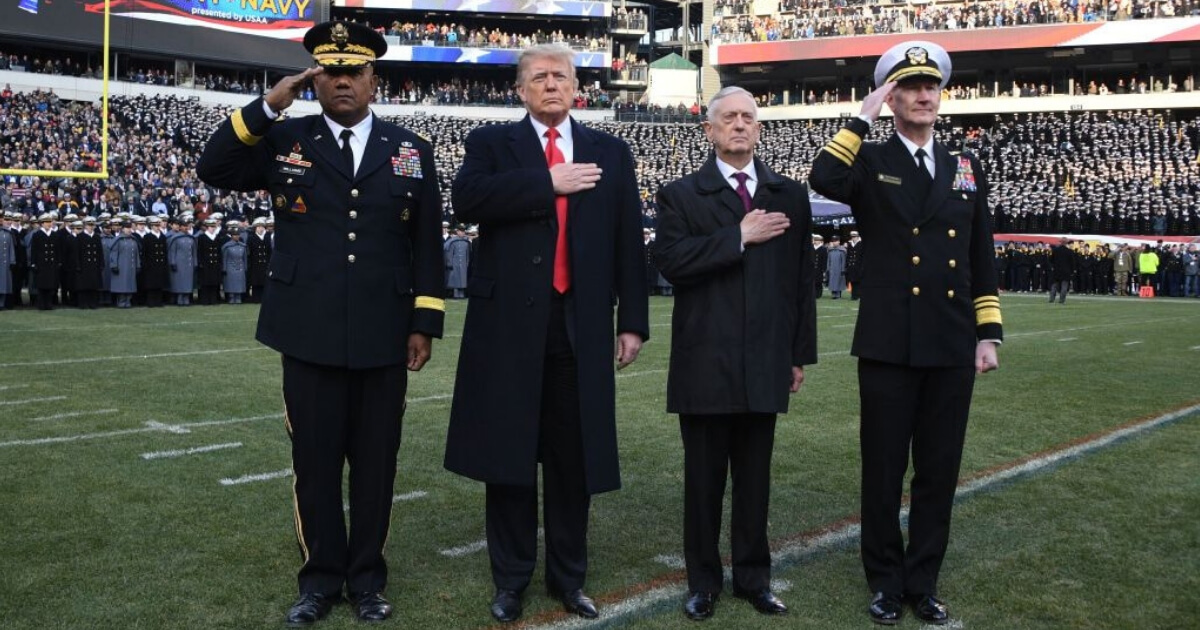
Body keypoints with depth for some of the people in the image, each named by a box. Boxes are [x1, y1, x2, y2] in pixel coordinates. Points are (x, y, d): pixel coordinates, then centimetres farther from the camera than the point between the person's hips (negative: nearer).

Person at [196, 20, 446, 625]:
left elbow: (426, 243, 6)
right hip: (310, 336, 0)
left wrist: (425, 323, 1)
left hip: (383, 338, 1)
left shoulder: (411, 150, 7)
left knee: (376, 462, 8)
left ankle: (367, 577, 24)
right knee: (315, 461, 8)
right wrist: (266, 107, -11)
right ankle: (320, 576, 23)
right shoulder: (284, 140, 6)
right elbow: (213, 170, -4)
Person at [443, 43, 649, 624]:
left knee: (574, 458, 8)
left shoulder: (610, 153, 12)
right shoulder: (492, 142, 7)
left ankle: (569, 578, 23)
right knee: (508, 456, 6)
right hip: (509, 322, -1)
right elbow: (467, 200, -14)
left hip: (581, 326, 2)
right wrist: (549, 184, -16)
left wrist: (633, 320, 4)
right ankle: (510, 580, 21)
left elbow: (628, 241, 9)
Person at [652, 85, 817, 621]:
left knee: (755, 476, 10)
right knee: (704, 476, 8)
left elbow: (802, 277, 9)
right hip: (704, 363, -2)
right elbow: (671, 261, -14)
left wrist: (801, 353, 8)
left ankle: (753, 577, 24)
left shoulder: (790, 195, 9)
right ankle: (703, 581, 21)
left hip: (765, 363, 2)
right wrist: (740, 236, -16)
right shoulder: (680, 195, 2)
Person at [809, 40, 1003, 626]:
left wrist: (988, 334, 7)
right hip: (888, 343, -3)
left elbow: (981, 260, 13)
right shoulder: (869, 161, 1)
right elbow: (823, 180, -23)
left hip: (952, 346, 4)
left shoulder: (967, 170, 12)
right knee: (883, 469, 6)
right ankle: (886, 582, 21)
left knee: (939, 470, 10)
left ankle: (923, 582, 24)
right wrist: (863, 116, -15)